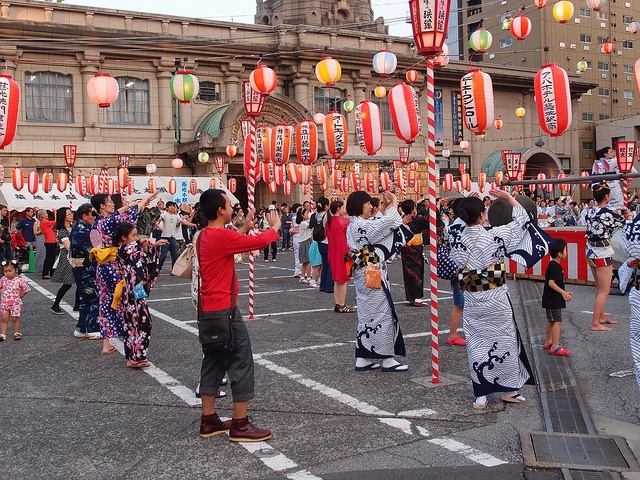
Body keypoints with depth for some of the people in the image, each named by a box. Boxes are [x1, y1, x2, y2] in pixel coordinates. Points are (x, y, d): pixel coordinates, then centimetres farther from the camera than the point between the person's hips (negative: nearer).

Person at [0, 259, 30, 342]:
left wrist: (19, 297, -5)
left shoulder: (19, 280, -14)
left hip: (15, 303, -3)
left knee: (15, 319, 4)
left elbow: (25, 289, -6)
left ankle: (17, 333, 19)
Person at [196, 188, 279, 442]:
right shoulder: (222, 236, -20)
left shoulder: (204, 236, 9)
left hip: (209, 309, 10)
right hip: (224, 309, -10)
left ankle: (209, 420, 22)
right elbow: (259, 241, -18)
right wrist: (275, 227, 0)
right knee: (241, 362, -1)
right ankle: (240, 425, 4)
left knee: (213, 361, 15)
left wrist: (245, 228, 21)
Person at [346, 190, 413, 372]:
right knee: (382, 314, -2)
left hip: (363, 274, 10)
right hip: (372, 275, -10)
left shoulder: (353, 225, 12)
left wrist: (384, 207, 16)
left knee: (366, 315, 13)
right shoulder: (362, 225, -18)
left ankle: (362, 359, 17)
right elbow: (389, 221, -18)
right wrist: (394, 202, -1)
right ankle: (387, 359, 6)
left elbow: (379, 226, 21)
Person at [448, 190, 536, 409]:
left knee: (476, 345, 9)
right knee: (504, 341, 12)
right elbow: (522, 221, 0)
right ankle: (508, 389, 24)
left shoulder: (456, 237, -9)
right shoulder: (494, 236, -15)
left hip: (471, 300, 3)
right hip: (496, 300, -3)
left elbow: (459, 222, 18)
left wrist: (467, 207, 15)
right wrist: (509, 198, 9)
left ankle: (480, 396, 13)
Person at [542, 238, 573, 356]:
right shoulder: (555, 267, -18)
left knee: (551, 321, 18)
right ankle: (555, 347, -8)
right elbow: (551, 283, -25)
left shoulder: (552, 265, 13)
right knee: (557, 321, -8)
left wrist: (564, 292, 20)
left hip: (551, 299, 11)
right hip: (553, 300, -11)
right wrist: (563, 293, -23)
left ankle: (548, 343, 28)